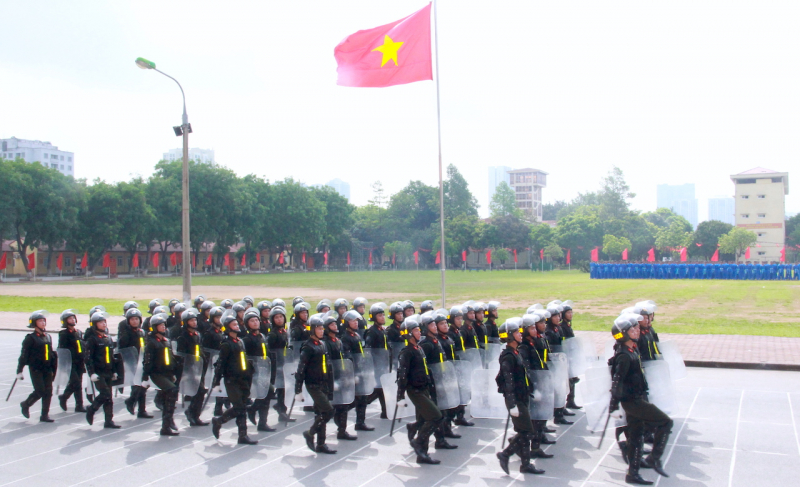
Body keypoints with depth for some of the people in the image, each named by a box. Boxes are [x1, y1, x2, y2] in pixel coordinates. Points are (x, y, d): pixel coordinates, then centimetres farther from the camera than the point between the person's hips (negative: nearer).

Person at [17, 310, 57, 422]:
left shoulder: (48, 337, 13)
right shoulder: (30, 338, -5)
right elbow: (24, 355, -7)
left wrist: (53, 369, 20)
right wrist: (19, 371, -10)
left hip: (47, 369, 6)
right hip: (35, 369, -6)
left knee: (48, 392, 1)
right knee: (40, 391, -9)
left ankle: (45, 415, 8)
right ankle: (25, 405, 18)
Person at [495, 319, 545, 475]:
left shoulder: (516, 353, 12)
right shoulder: (508, 356, -18)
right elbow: (508, 381, -22)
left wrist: (531, 390, 20)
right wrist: (512, 404, -24)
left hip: (522, 399, 9)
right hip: (515, 399, -9)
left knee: (524, 432, 12)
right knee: (526, 432, -6)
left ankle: (526, 464, 19)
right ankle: (505, 454, 4)